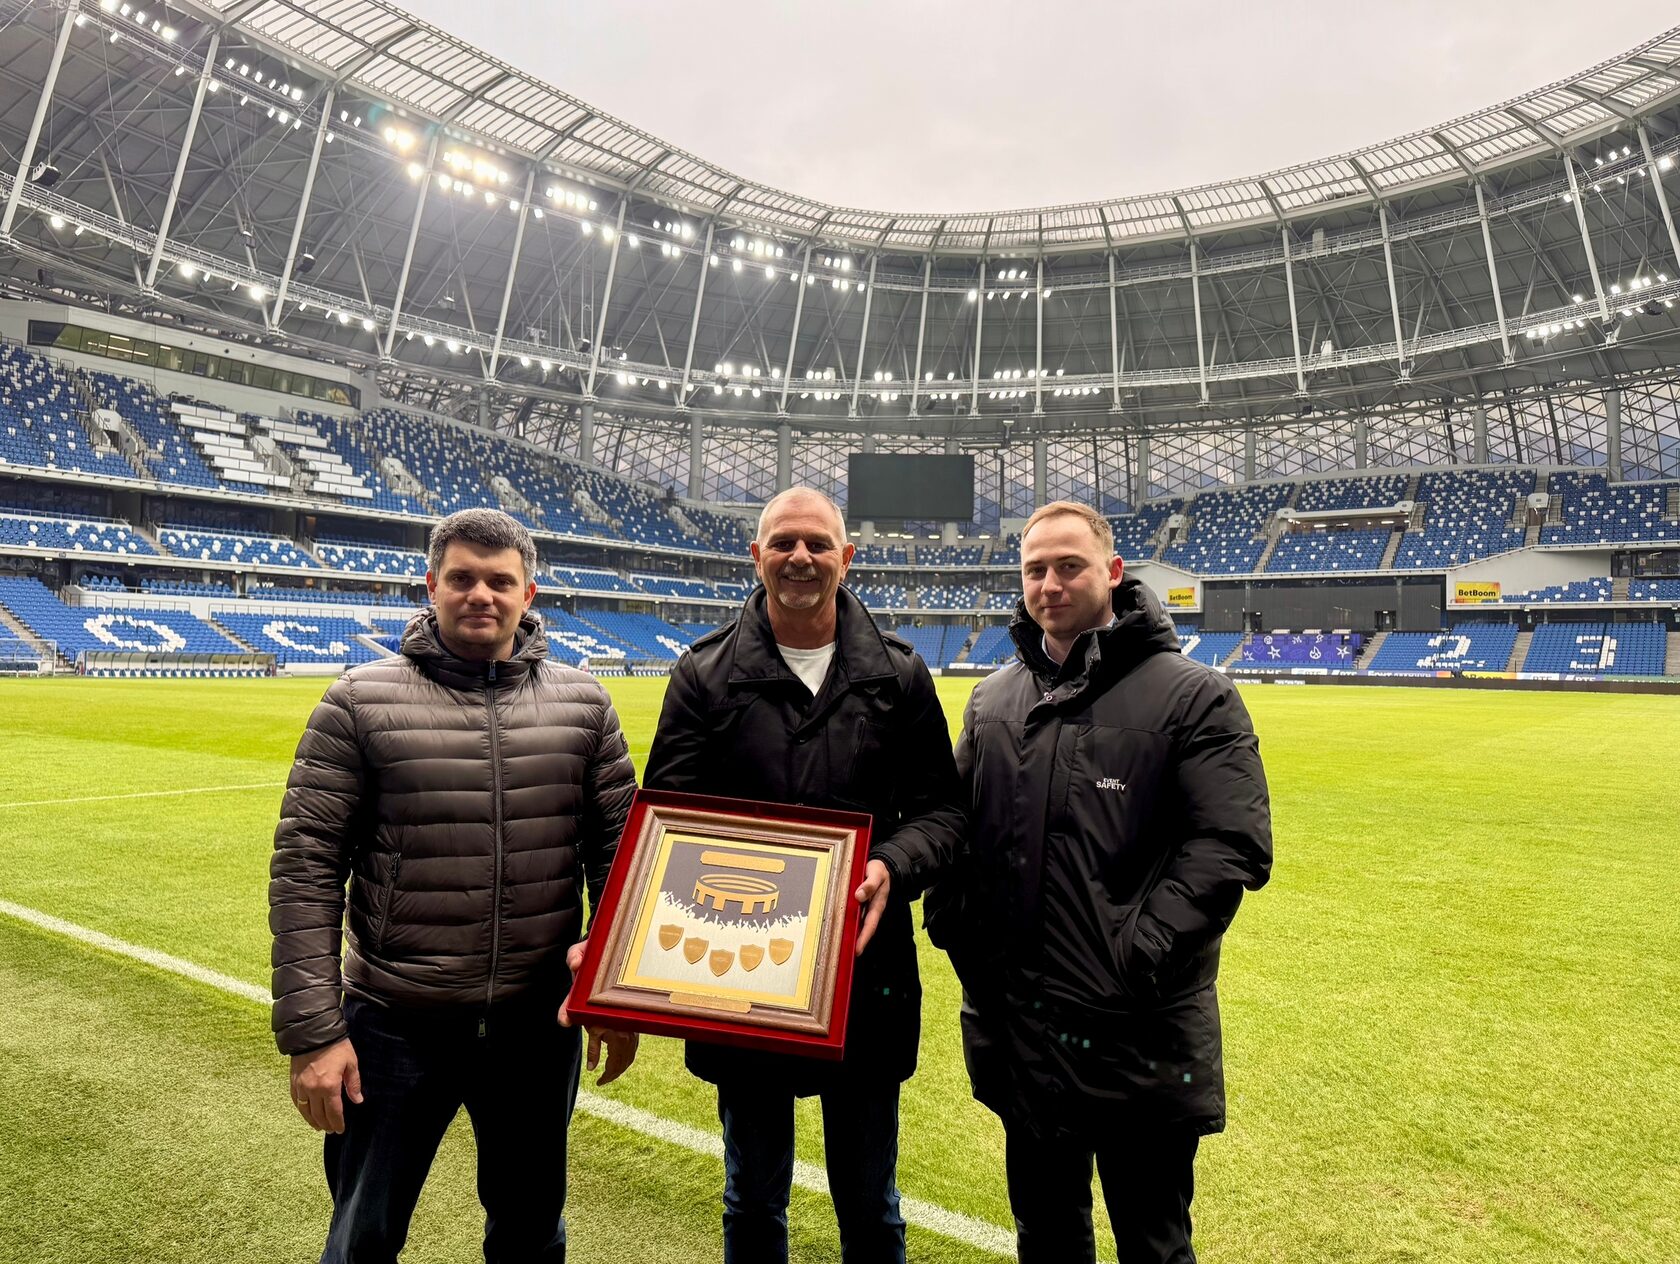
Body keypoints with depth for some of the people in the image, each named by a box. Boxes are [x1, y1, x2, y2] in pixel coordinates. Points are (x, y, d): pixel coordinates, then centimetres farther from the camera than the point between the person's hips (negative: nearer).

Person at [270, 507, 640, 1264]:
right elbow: (306, 870, -7)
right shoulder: (361, 702, -8)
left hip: (540, 1024, 2)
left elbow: (619, 850, 2)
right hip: (395, 1027, -1)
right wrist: (312, 1031, -9)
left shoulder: (583, 703, -2)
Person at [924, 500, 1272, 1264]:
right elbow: (957, 827, 13)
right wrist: (954, 928, 1)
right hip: (1017, 1029, 5)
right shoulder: (992, 700, 7)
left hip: (1139, 1036, -4)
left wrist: (1137, 957, -21)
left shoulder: (1192, 696, -9)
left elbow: (1232, 847, -15)